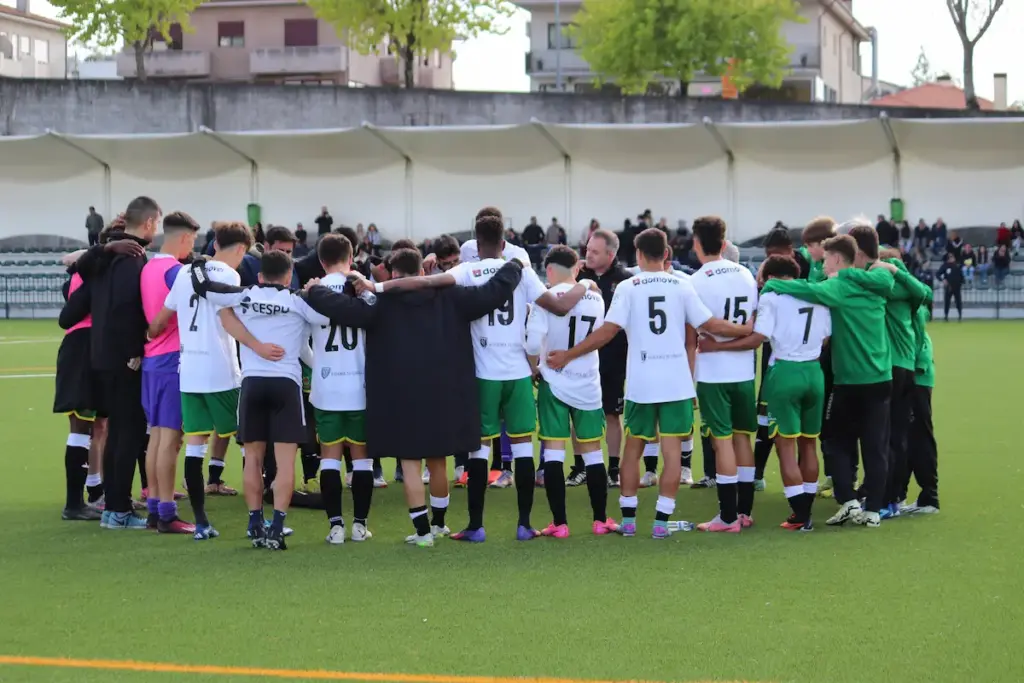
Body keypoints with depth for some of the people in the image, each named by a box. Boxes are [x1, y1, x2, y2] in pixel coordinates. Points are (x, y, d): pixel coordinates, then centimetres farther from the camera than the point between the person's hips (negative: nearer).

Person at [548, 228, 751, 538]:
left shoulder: (627, 288, -3)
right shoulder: (682, 286, 1)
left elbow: (607, 331, -10)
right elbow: (709, 325, 3)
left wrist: (567, 355, -4)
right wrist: (746, 330, 18)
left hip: (641, 384, 0)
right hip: (677, 383, 0)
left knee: (632, 449, 13)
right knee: (672, 451, 2)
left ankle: (628, 519, 15)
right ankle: (661, 521, -1)